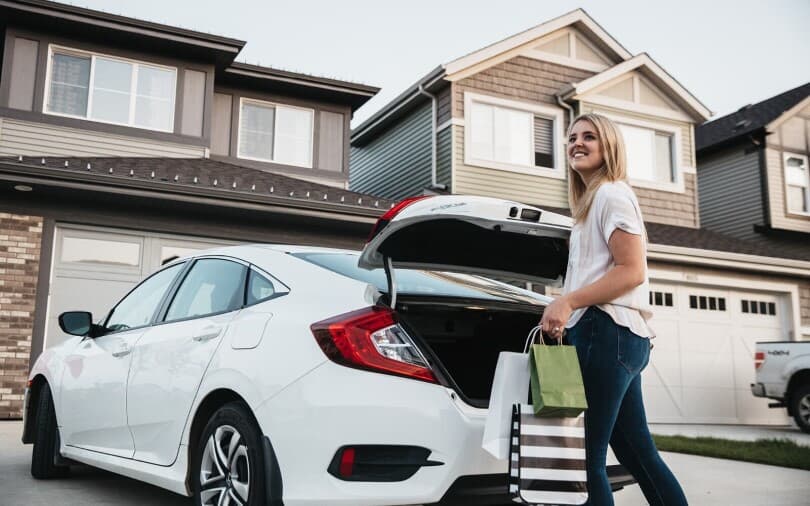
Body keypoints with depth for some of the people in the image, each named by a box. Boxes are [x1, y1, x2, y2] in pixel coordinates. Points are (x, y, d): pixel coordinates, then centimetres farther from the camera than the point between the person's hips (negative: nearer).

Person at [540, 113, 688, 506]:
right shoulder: (591, 202, 26)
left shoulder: (611, 193, -4)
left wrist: (568, 301, -19)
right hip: (609, 334, 10)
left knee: (584, 458, -11)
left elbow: (632, 271, -14)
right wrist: (563, 311, 15)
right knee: (638, 454, 12)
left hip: (607, 332, -10)